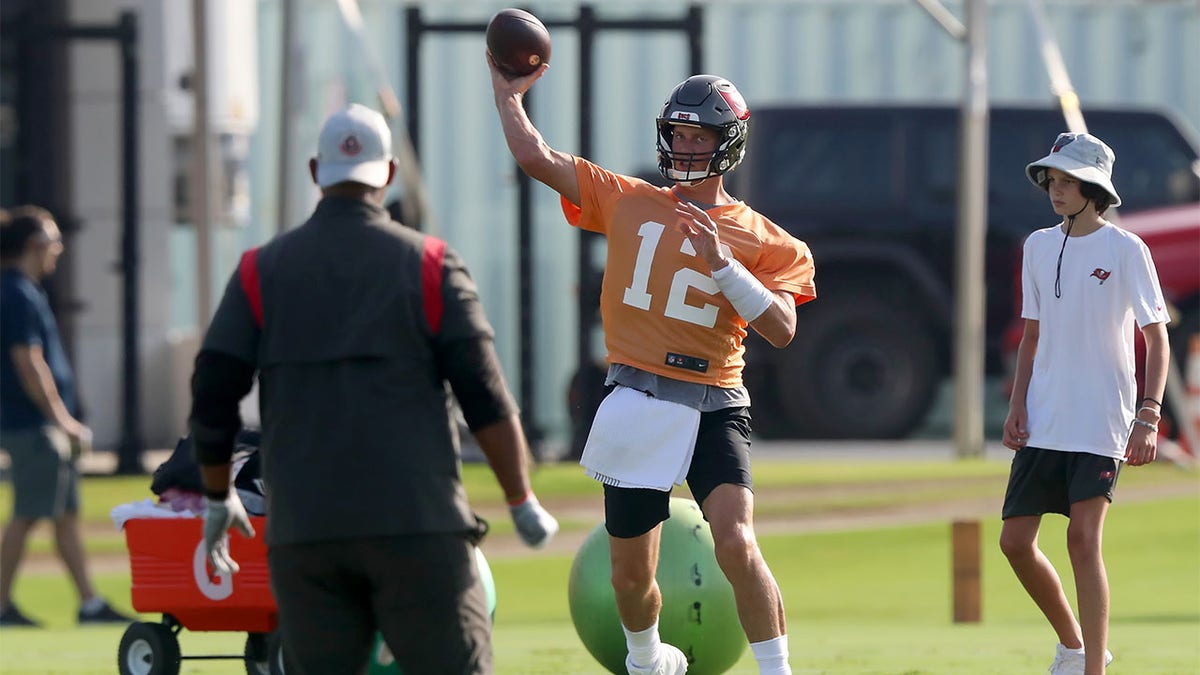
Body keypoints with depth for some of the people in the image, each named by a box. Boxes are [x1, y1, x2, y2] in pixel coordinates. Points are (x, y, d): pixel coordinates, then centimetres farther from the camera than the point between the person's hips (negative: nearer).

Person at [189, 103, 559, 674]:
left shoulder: (262, 271, 8)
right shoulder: (429, 265, 2)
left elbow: (211, 399, 6)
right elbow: (486, 400, -2)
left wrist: (218, 498, 22)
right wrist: (523, 502, 9)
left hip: (302, 527, 2)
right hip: (417, 521, -2)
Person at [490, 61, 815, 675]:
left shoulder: (761, 239, 4)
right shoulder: (627, 203, 10)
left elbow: (782, 330, -9)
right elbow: (536, 157, 8)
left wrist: (720, 263, -17)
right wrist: (507, 94, 8)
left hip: (713, 407, -2)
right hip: (634, 408, 2)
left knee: (736, 544, -24)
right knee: (630, 575, 9)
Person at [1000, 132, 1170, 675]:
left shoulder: (1125, 250, -6)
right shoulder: (1039, 246, 10)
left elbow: (1157, 338, -6)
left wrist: (1149, 415, -16)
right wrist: (1017, 404, 6)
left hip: (1101, 421, -6)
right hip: (1043, 423, 6)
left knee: (1083, 539, -14)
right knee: (1015, 541, 3)